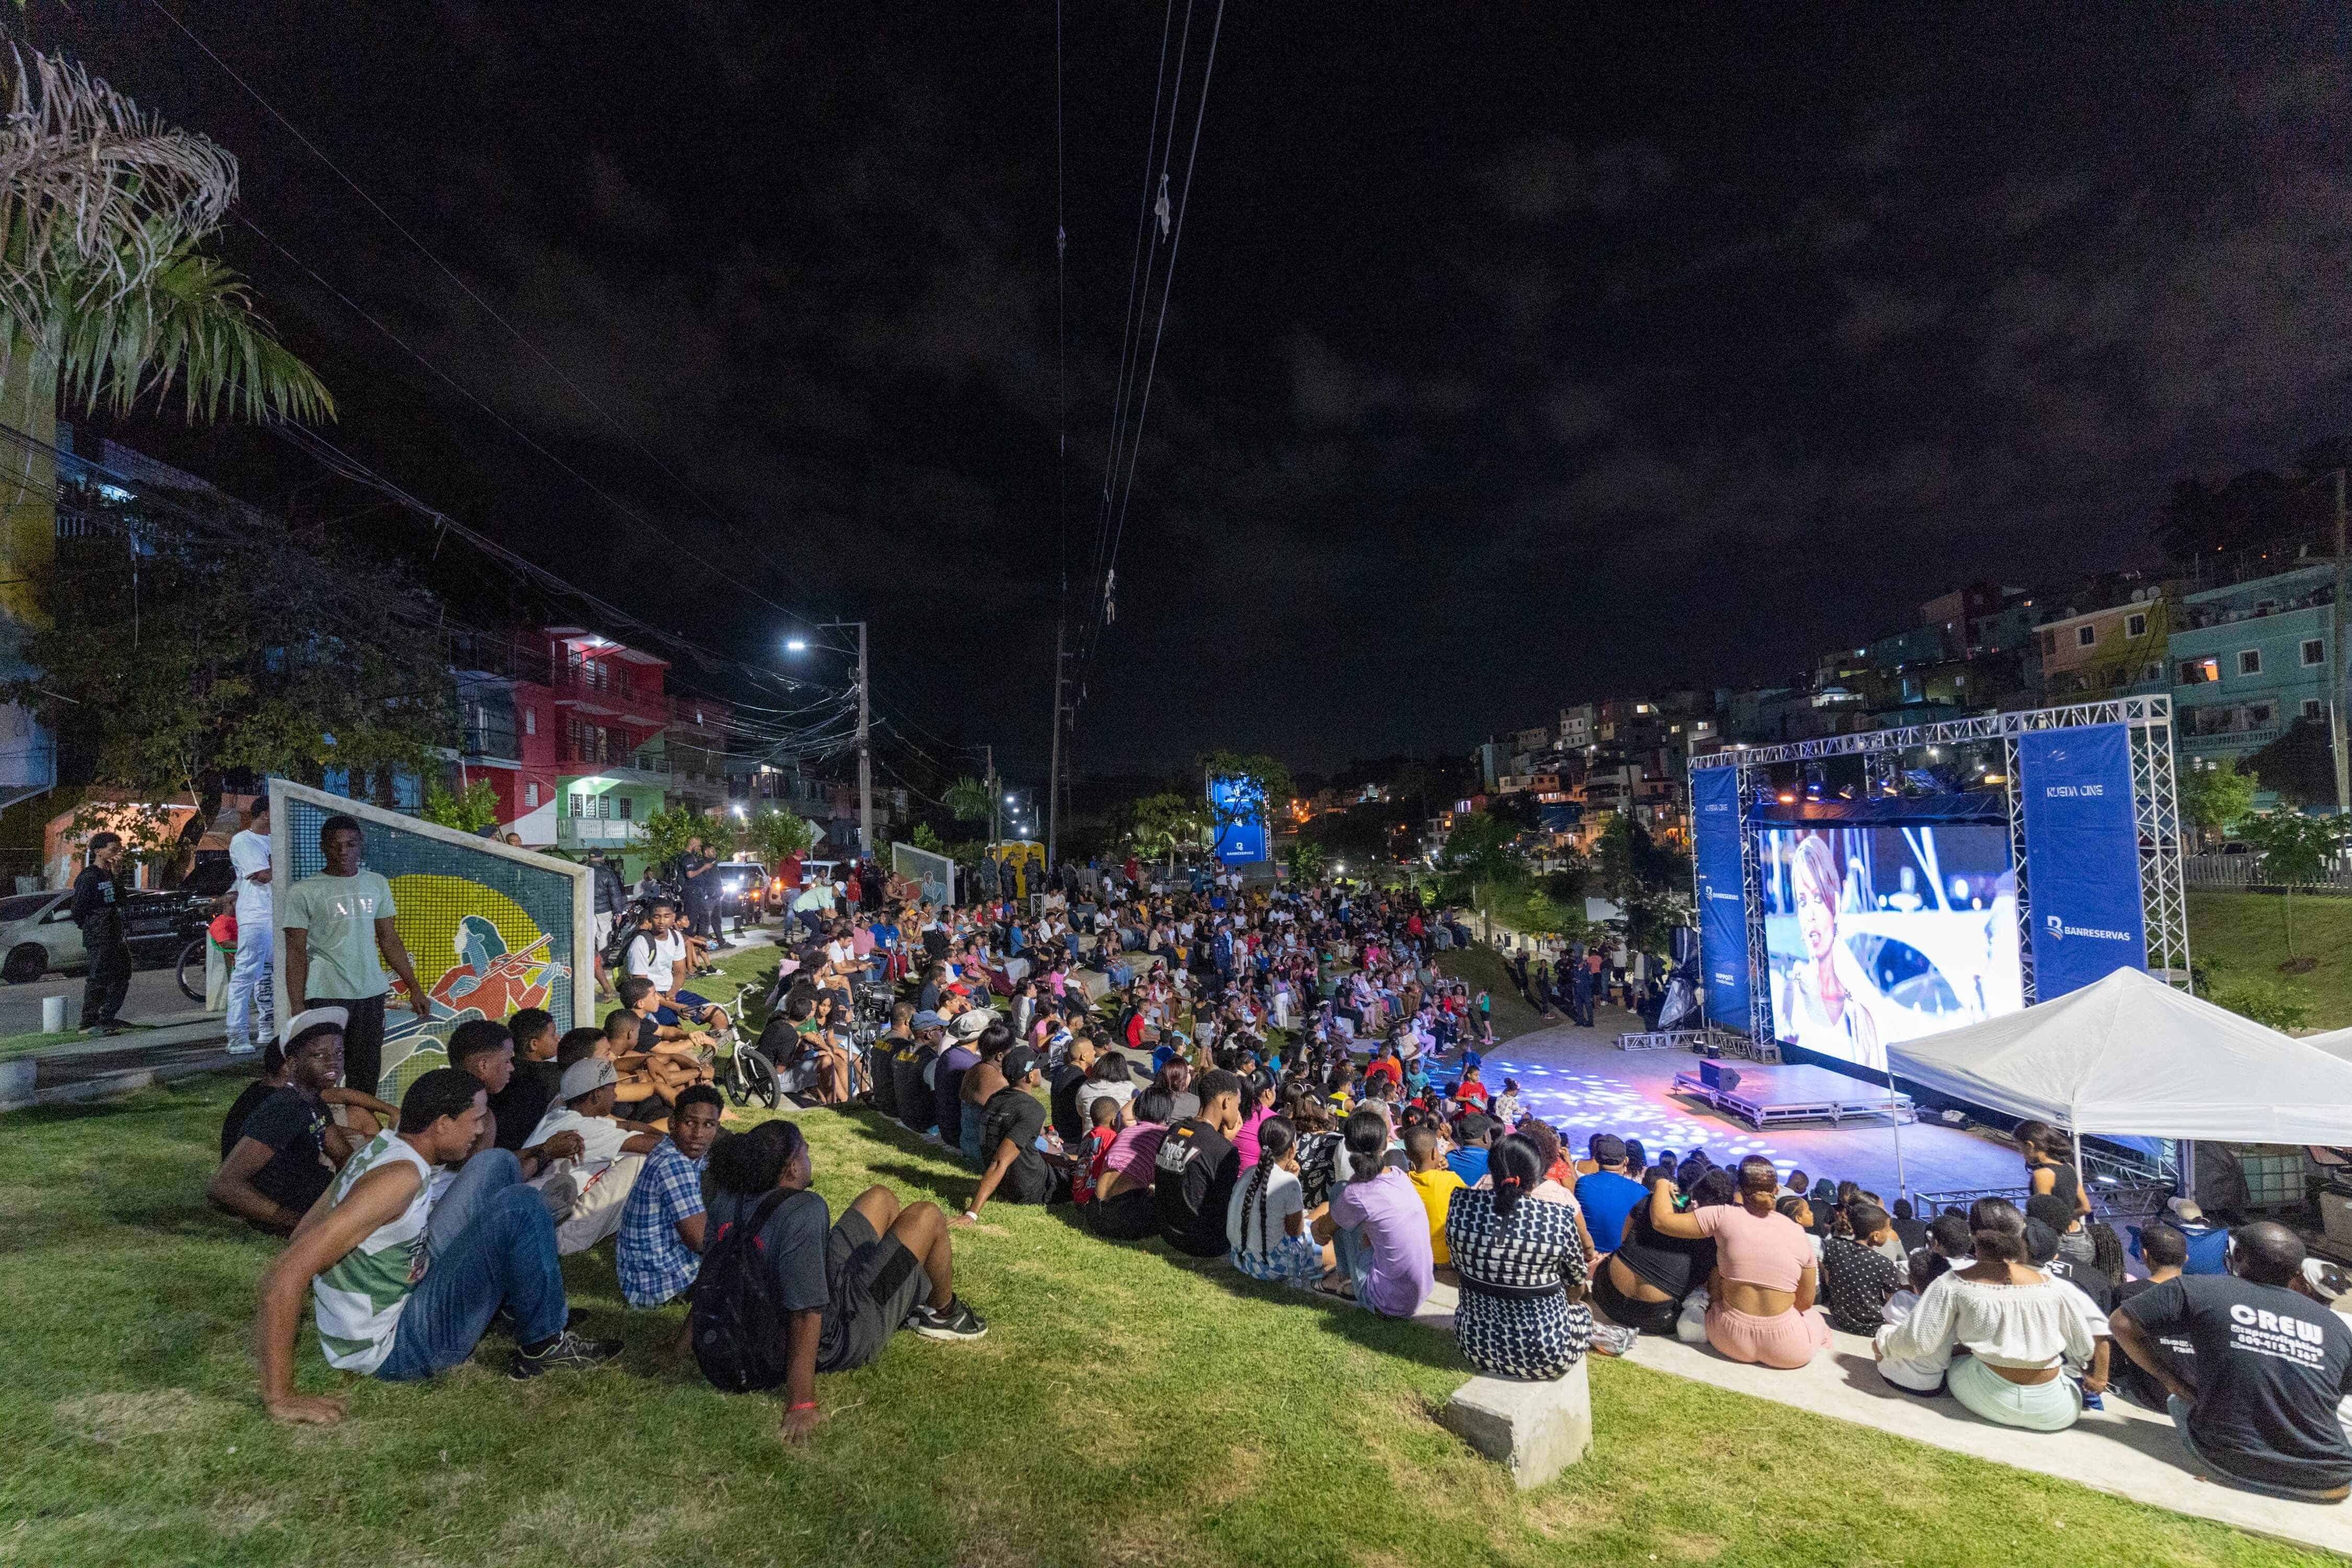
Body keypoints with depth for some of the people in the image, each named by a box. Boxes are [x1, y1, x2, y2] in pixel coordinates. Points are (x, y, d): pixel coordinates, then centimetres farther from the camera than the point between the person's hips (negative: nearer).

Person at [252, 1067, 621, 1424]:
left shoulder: (382, 1147, -1)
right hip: (389, 1349, -9)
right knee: (521, 1206, -19)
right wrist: (280, 1399, -28)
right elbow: (288, 1272, -32)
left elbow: (302, 1233, 9)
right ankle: (543, 1344, -2)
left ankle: (530, 1306, 17)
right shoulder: (401, 1176, -28)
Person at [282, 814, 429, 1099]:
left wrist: (415, 989, 9)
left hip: (372, 993, 4)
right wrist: (298, 1009, -9)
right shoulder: (303, 892, 1)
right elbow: (296, 954, -2)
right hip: (325, 996, -4)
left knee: (367, 1080, 6)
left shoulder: (376, 885, 12)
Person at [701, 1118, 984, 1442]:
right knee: (927, 1216, -2)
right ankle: (944, 1313, 26)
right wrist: (801, 1404, -29)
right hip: (838, 1339, -8)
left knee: (881, 1198, 16)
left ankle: (911, 1299, 41)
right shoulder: (804, 1212, -36)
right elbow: (806, 1314, -36)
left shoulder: (726, 1199, -12)